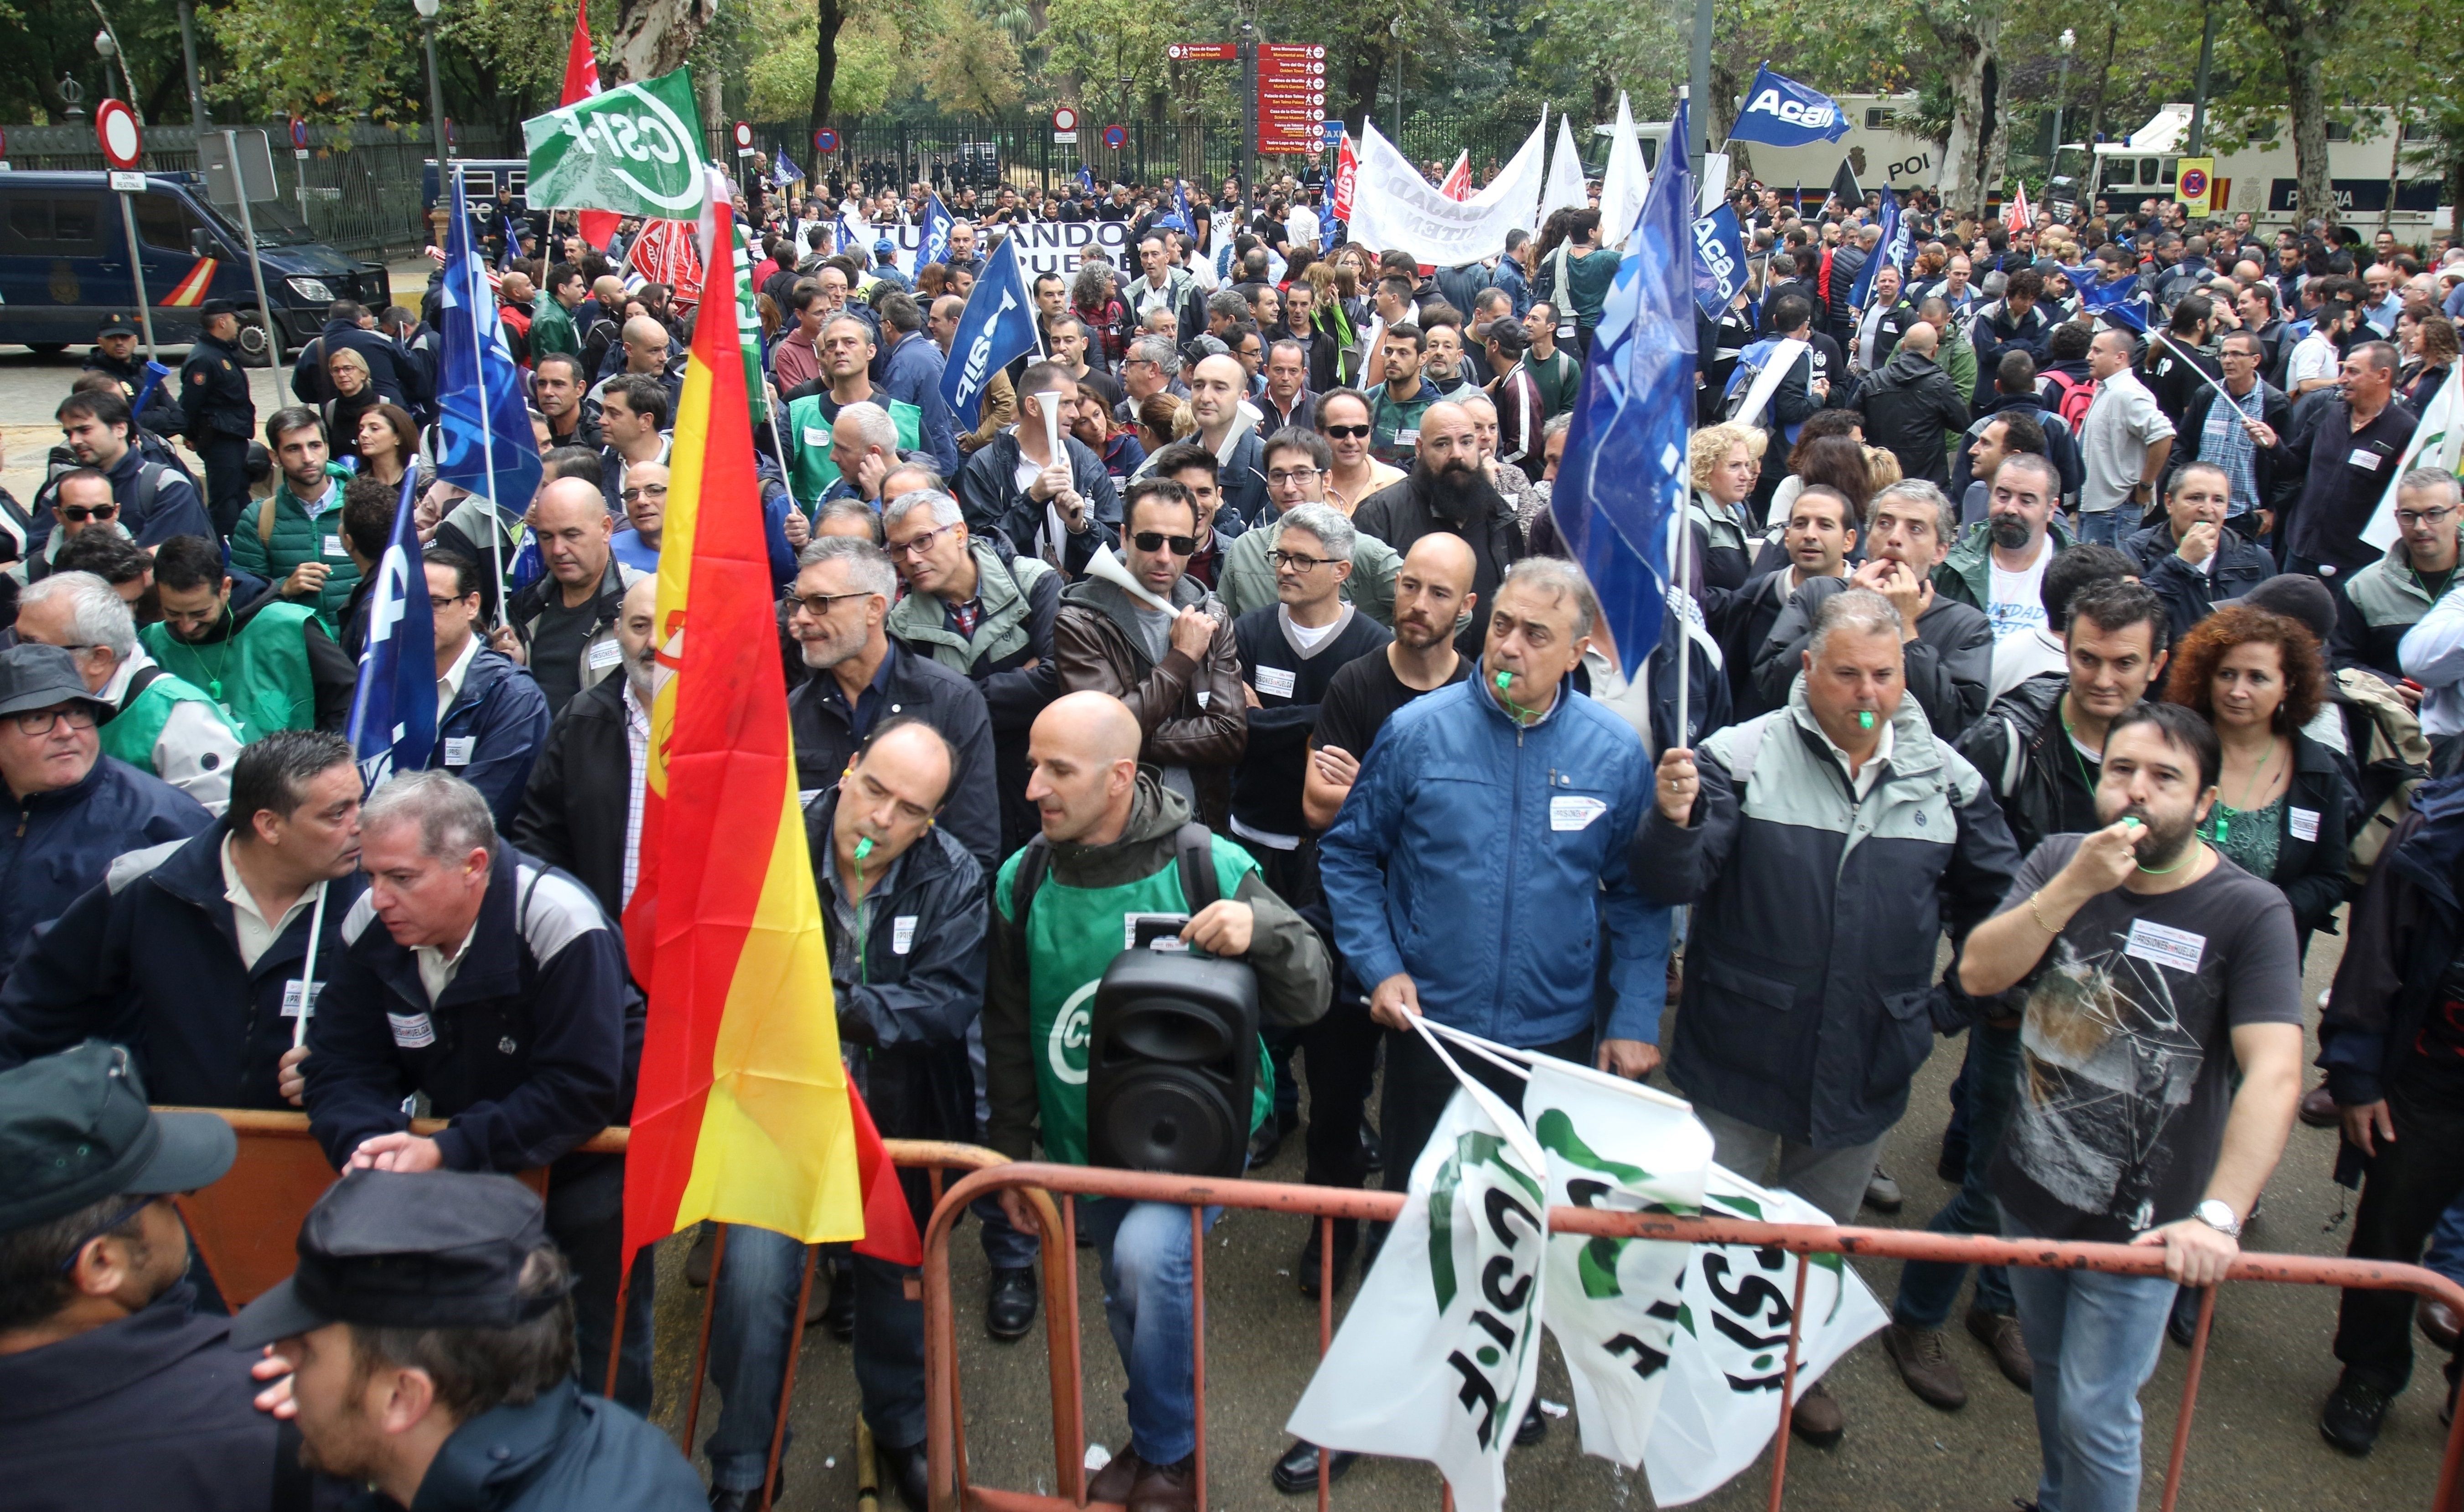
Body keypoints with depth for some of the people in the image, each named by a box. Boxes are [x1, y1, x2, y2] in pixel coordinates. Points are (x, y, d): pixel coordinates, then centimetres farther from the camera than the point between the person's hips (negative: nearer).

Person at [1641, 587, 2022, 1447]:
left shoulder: (1946, 778, -1)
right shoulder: (1742, 757, -13)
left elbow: (1993, 900, 13)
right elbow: (1669, 886, -18)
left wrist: (1959, 1005, 10)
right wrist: (1674, 820, -38)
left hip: (1866, 1067, 4)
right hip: (1739, 1057, -3)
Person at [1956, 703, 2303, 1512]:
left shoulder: (2251, 912, -17)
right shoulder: (2061, 860, -3)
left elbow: (2274, 1073, -26)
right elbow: (1977, 974, -13)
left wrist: (2218, 1217, -35)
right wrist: (2075, 886, -25)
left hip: (2139, 1220, -4)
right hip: (2030, 1188, 5)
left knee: (2094, 1413, 3)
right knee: (2050, 1377, 24)